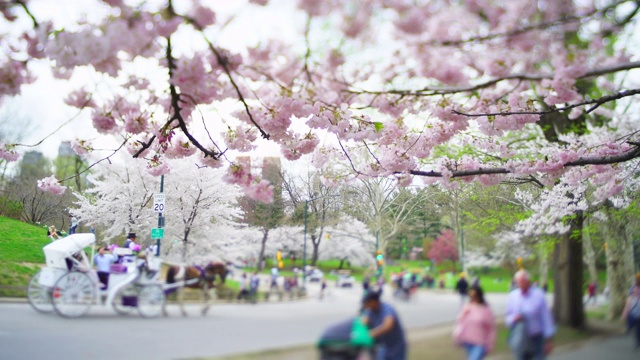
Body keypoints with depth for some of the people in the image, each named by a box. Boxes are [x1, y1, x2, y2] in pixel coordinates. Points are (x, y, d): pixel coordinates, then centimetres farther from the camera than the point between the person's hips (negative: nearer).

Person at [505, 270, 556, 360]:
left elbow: (546, 317, -3)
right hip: (519, 340, 3)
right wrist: (514, 319, -14)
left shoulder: (539, 295, -7)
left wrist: (549, 340, -3)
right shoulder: (512, 296, 4)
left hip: (536, 339, -3)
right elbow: (507, 319, 10)